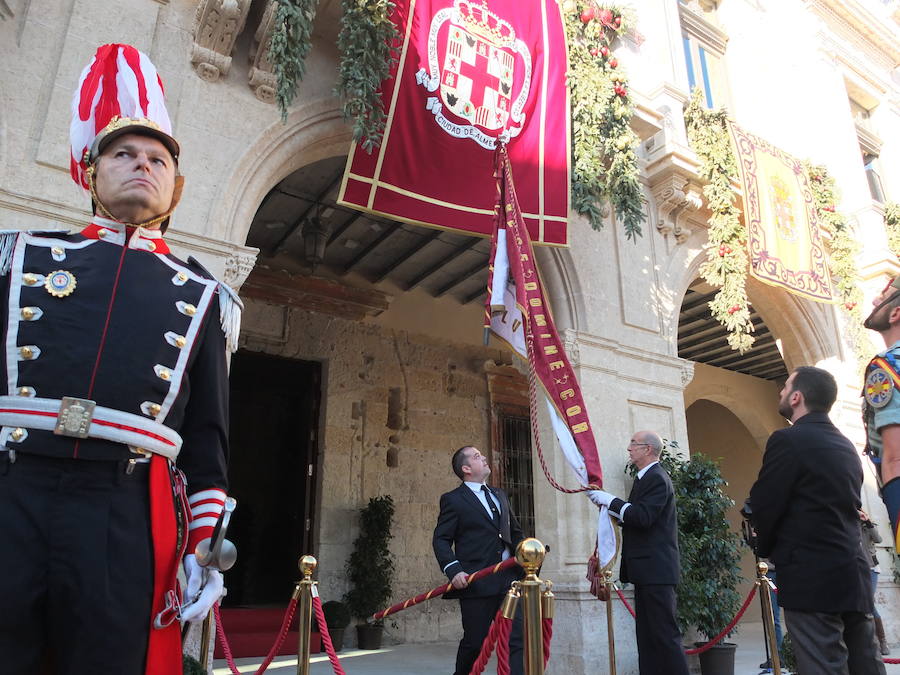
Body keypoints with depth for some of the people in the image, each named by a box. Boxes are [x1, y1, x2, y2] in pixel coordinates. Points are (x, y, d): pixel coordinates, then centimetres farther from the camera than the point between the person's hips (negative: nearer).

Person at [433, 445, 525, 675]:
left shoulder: (500, 495, 19)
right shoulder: (453, 499, -1)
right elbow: (441, 540, -4)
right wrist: (453, 570, -18)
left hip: (509, 578, 5)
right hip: (476, 583, -5)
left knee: (519, 639, -1)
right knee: (475, 642, 6)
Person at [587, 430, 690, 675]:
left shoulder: (656, 478, -13)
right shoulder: (647, 478, 18)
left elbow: (643, 517, -24)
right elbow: (635, 517, 18)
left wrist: (611, 501, -16)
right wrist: (607, 504, 8)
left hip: (656, 570, -10)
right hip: (647, 571, 10)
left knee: (664, 633, -6)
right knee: (647, 634, 12)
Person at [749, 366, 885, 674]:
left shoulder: (788, 440, -12)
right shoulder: (846, 446, 13)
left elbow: (764, 506, -12)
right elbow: (843, 507, 18)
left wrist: (768, 550, 8)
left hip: (812, 578, -8)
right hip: (854, 575, 9)